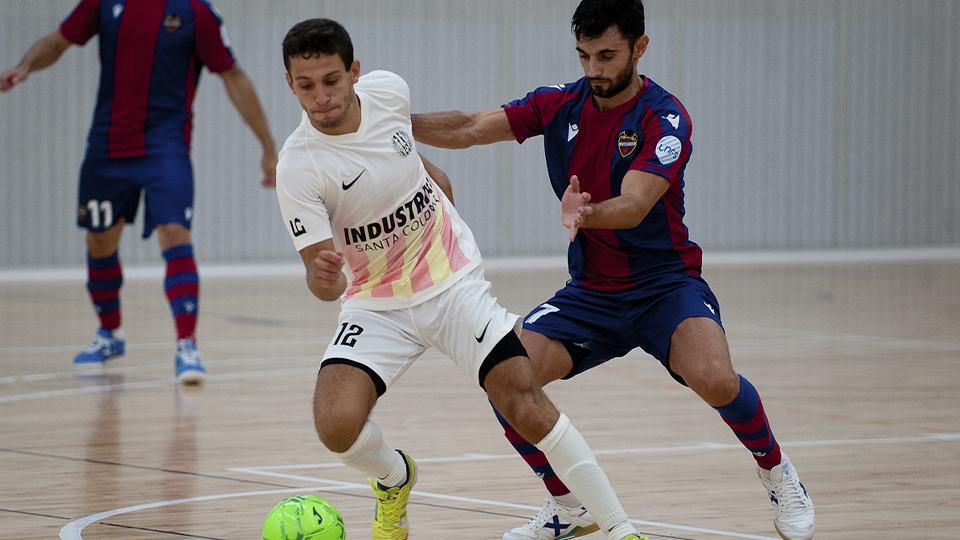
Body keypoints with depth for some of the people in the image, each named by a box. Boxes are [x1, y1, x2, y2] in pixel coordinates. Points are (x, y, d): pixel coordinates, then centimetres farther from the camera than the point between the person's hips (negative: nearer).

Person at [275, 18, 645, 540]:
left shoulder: (388, 89, -11)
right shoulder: (298, 168, -23)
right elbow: (322, 276, -22)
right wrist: (324, 278, -44)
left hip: (454, 282, 2)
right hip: (376, 305, -2)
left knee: (526, 404, -13)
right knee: (336, 425, -21)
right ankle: (395, 479, 15)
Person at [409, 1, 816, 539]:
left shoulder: (664, 119, -16)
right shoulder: (561, 105, 0)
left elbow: (634, 206, -29)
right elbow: (468, 129, -4)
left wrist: (586, 212, -51)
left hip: (665, 285, -5)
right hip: (590, 293, 5)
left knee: (715, 379, -32)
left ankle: (777, 473, 0)